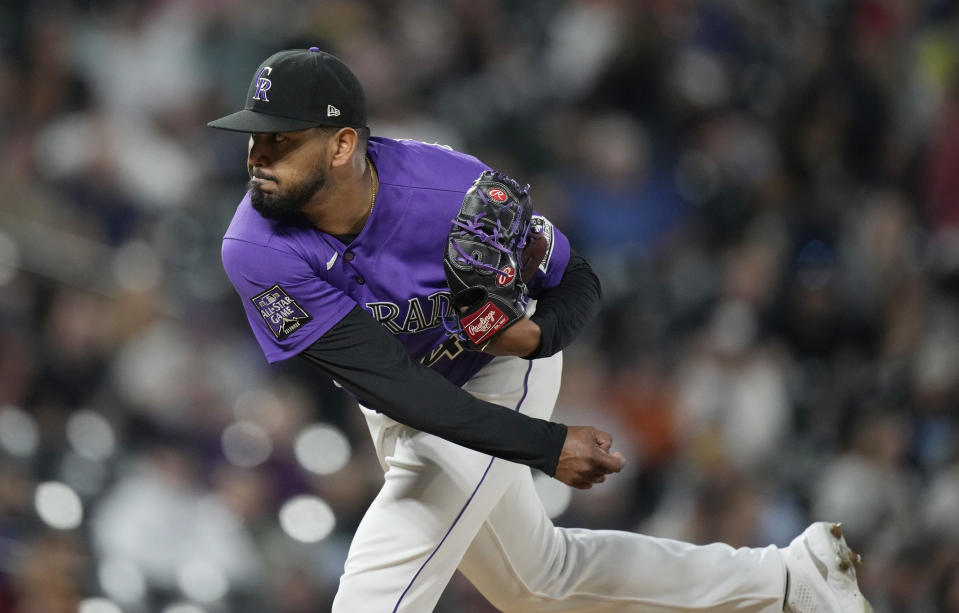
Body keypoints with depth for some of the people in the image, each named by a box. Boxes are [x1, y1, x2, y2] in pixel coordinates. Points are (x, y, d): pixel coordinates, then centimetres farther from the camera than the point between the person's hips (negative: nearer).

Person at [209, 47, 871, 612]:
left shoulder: (457, 191, -32)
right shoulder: (256, 250, -30)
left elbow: (578, 283, -13)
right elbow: (393, 383, -34)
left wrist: (535, 335, -37)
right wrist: (547, 446, -39)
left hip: (500, 377, -4)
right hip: (403, 409, 4)